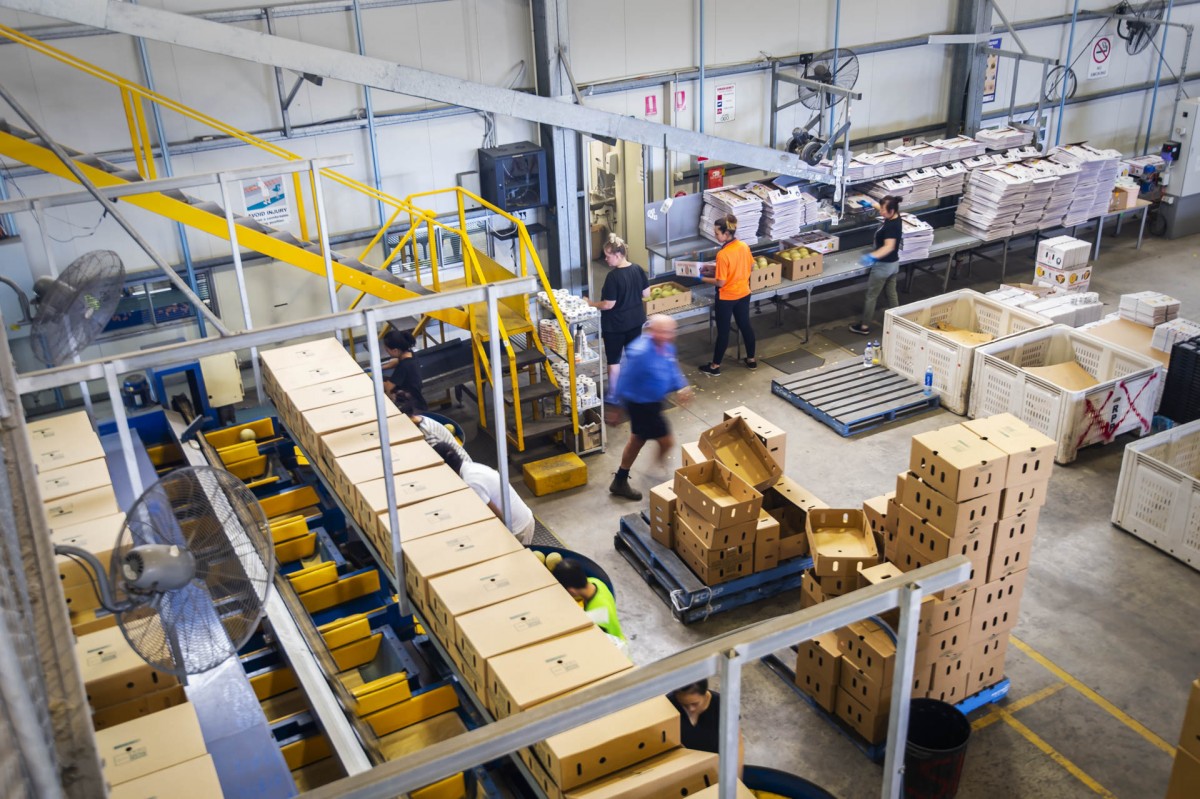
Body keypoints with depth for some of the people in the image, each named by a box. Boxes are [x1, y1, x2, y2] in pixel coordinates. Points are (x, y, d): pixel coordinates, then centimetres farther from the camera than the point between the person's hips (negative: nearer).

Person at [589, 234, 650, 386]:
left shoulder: (613, 276, -24)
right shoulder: (638, 269, -4)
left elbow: (608, 305, -22)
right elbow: (646, 293, 6)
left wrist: (591, 304, -7)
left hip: (615, 324, -7)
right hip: (635, 320, 7)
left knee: (613, 360, 8)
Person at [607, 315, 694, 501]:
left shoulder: (666, 346, -6)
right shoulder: (640, 352, -32)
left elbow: (672, 368, 12)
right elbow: (625, 379, -23)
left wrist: (681, 387, -4)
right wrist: (616, 405, -15)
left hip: (654, 401, 10)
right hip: (640, 404, -10)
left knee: (638, 440, 23)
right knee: (666, 441, -1)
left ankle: (620, 482, 41)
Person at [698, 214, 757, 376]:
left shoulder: (723, 254, -26)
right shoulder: (744, 246, -5)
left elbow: (721, 282, -22)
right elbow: (751, 267, 10)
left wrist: (702, 278, -10)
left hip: (727, 298, -7)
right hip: (744, 294, 7)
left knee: (723, 331, 5)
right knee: (745, 325, 20)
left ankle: (715, 366, 17)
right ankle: (751, 359, 33)